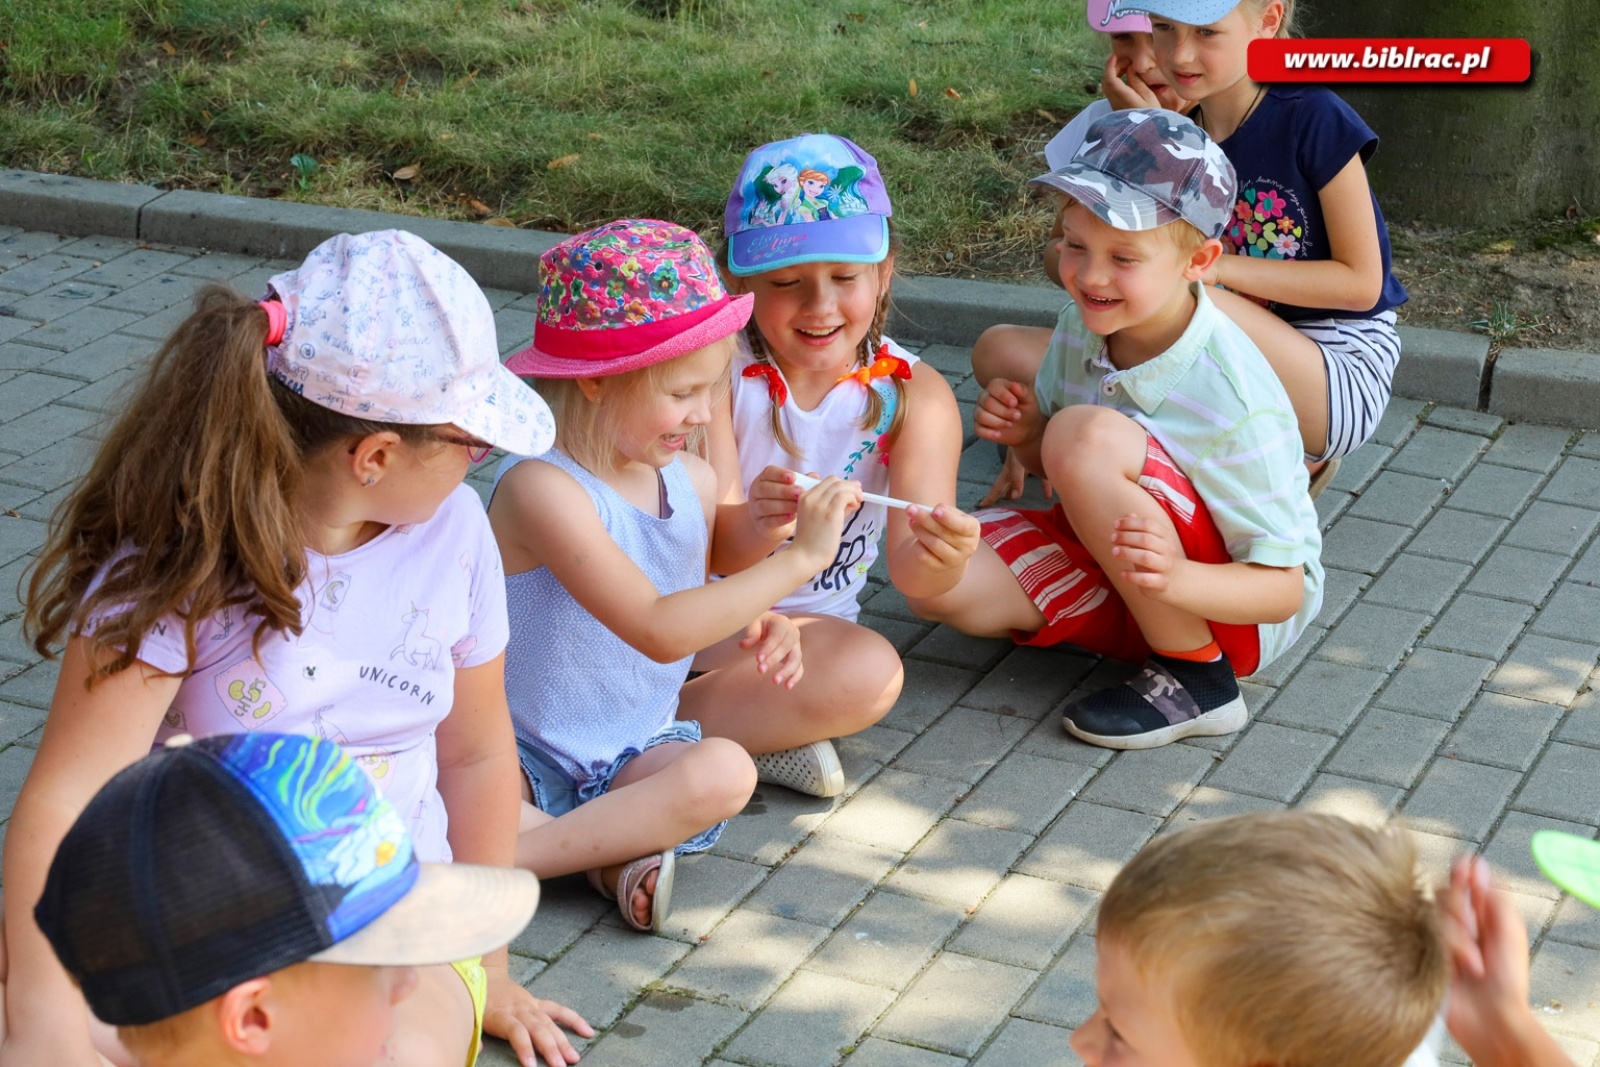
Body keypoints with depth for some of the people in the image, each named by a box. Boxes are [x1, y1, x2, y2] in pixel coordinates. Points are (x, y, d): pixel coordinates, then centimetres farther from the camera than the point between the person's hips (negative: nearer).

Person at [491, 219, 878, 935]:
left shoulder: (693, 482, 0)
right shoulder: (541, 488, -25)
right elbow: (657, 630, -32)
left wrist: (755, 634, -9)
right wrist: (799, 558, -31)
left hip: (644, 736, 8)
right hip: (524, 756, -8)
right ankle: (607, 846, -17)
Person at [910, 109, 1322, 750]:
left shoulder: (1237, 401, -27)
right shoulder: (1083, 327, -7)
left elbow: (1282, 589, -24)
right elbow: (1048, 457, 11)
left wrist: (1177, 579, -44)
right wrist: (1026, 435, -14)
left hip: (1230, 610, -7)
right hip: (1112, 564, 7)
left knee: (1091, 434, -31)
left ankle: (1196, 680, -17)